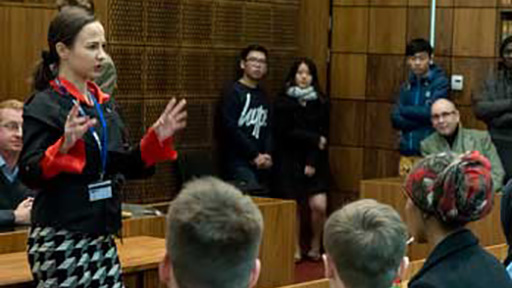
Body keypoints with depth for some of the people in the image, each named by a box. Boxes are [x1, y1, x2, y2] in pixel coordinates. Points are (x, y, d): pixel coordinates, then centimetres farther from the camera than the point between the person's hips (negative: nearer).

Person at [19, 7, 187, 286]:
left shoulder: (104, 103, 11)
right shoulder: (43, 106, -11)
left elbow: (127, 167, 16)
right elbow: (29, 174, -17)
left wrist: (156, 138, 2)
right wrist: (64, 147, -32)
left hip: (101, 235, 7)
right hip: (60, 239, -7)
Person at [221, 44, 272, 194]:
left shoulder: (263, 96, 18)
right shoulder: (233, 92, -3)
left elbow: (268, 129, 15)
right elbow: (230, 128, -13)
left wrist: (267, 155, -4)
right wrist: (254, 155, -12)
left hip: (262, 165, 7)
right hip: (239, 162, -7)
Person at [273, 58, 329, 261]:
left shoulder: (321, 103, 5)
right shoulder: (283, 102, -1)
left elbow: (323, 136, 0)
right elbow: (285, 133, -8)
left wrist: (313, 162, -10)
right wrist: (314, 139, -9)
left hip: (314, 162, 1)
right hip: (289, 160, -1)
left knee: (319, 205, -10)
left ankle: (316, 246, 10)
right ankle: (295, 249, 14)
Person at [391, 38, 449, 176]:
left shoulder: (440, 82, -2)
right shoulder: (406, 87, 13)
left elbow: (431, 113, -13)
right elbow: (395, 119, 4)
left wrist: (404, 110, 0)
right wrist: (421, 120, -10)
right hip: (407, 153, 5)